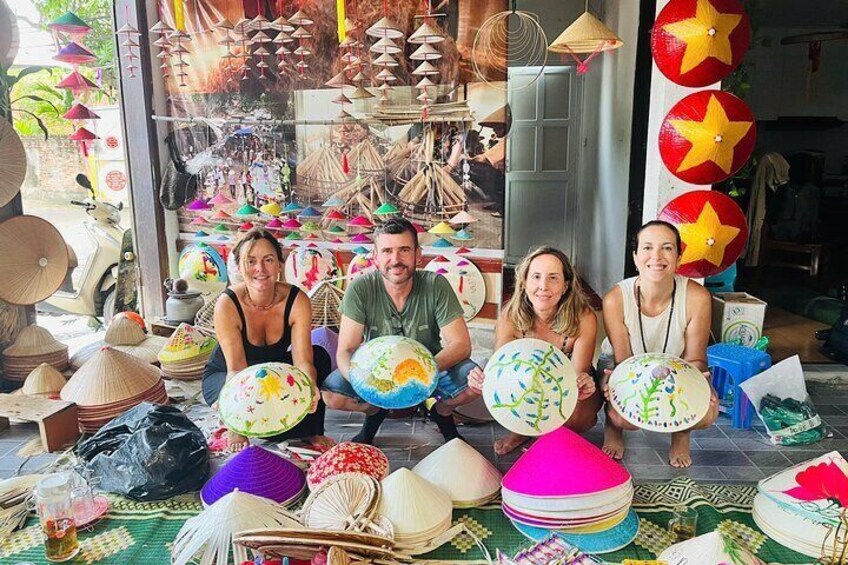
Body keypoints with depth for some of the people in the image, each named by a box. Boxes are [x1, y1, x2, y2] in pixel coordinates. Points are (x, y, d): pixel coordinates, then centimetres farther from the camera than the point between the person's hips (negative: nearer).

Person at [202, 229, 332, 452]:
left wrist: (310, 388, -51)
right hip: (223, 377, -2)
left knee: (319, 355, -23)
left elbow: (302, 360, -28)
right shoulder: (227, 304, -29)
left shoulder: (297, 301, -23)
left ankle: (314, 432, -9)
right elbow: (236, 368, -30)